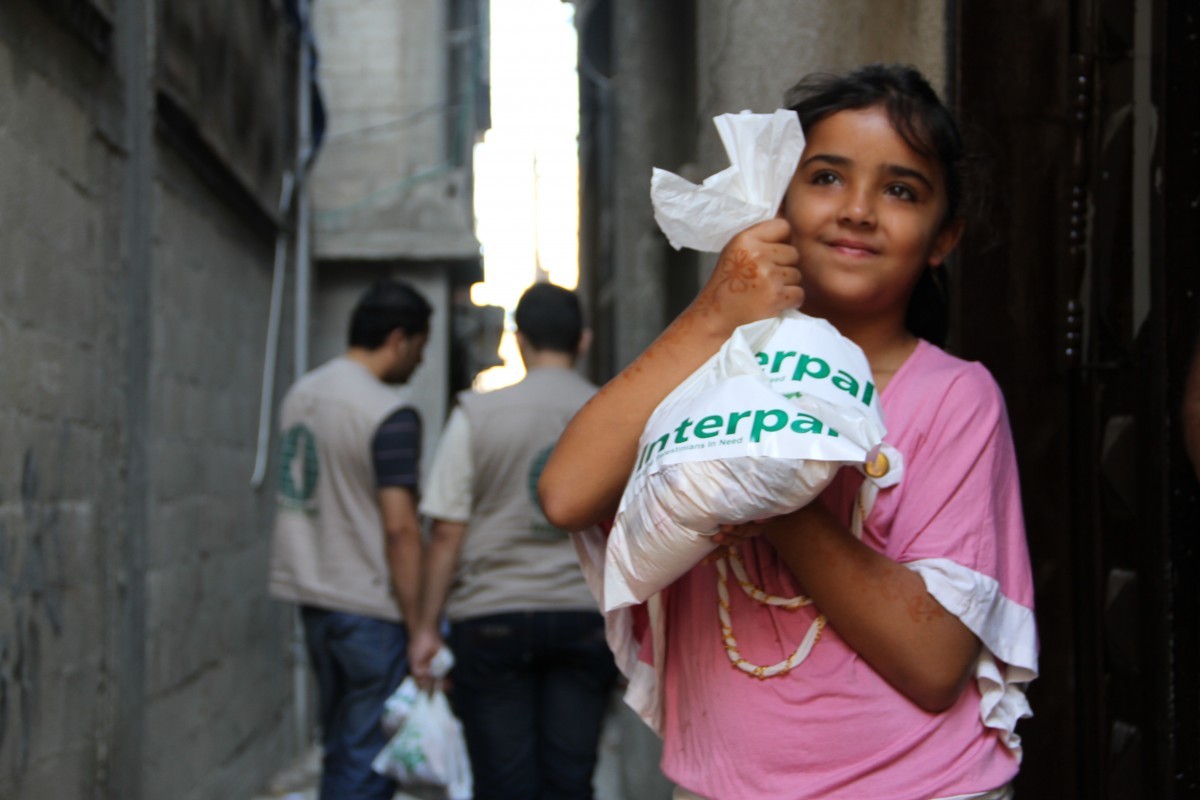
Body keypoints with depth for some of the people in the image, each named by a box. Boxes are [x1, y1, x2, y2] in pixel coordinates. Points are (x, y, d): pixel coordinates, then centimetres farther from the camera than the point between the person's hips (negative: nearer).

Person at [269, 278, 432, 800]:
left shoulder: (302, 392, 10)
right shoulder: (389, 414, -16)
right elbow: (400, 528, -21)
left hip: (313, 596, 9)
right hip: (370, 606, -8)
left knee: (342, 750, 18)